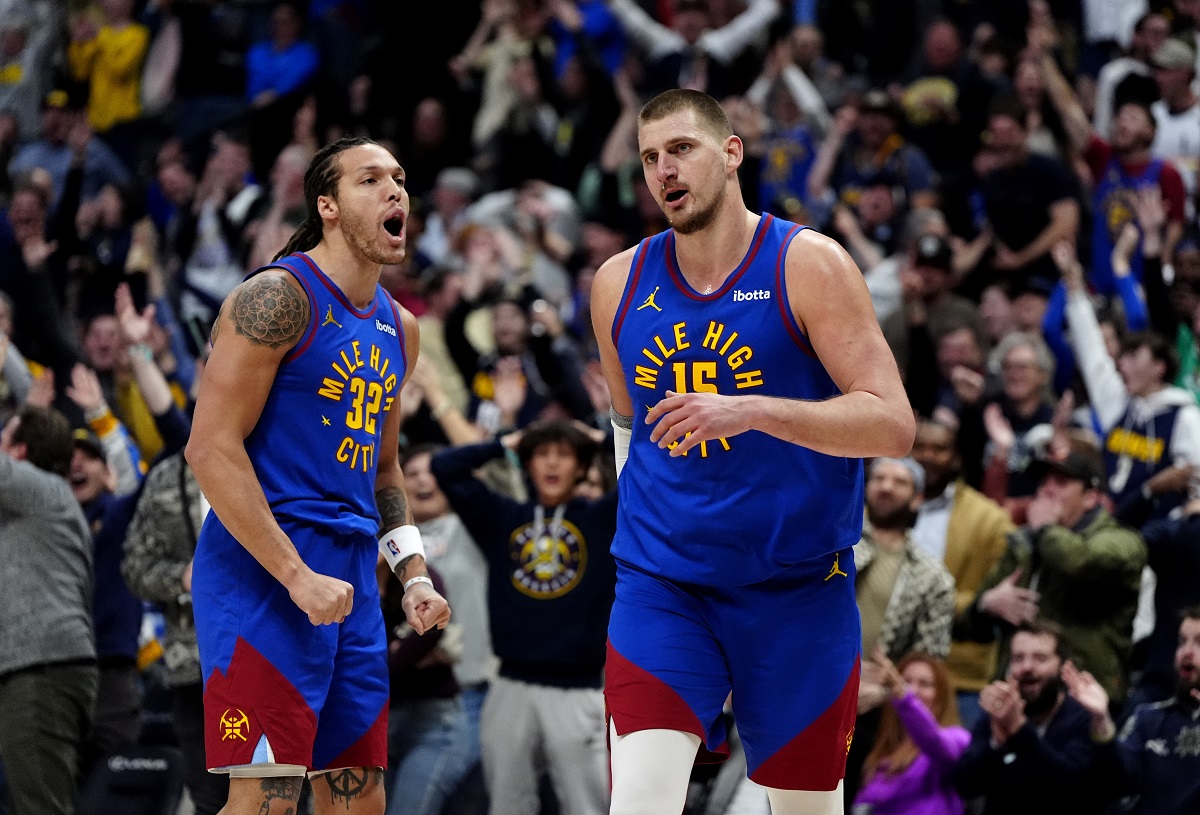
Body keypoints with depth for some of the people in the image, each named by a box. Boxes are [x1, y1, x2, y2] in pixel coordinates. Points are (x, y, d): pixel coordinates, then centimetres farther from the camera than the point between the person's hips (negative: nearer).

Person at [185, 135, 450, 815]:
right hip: (264, 568, -9)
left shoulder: (399, 328, 16)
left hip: (351, 576, 9)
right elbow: (212, 448, -16)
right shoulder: (278, 299, -11)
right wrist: (297, 576, -20)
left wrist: (414, 574, 13)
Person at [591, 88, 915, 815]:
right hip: (661, 585, 2)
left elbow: (893, 424, -16)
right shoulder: (620, 284, 6)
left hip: (798, 585, -2)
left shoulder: (809, 265, -7)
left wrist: (752, 411, -27)